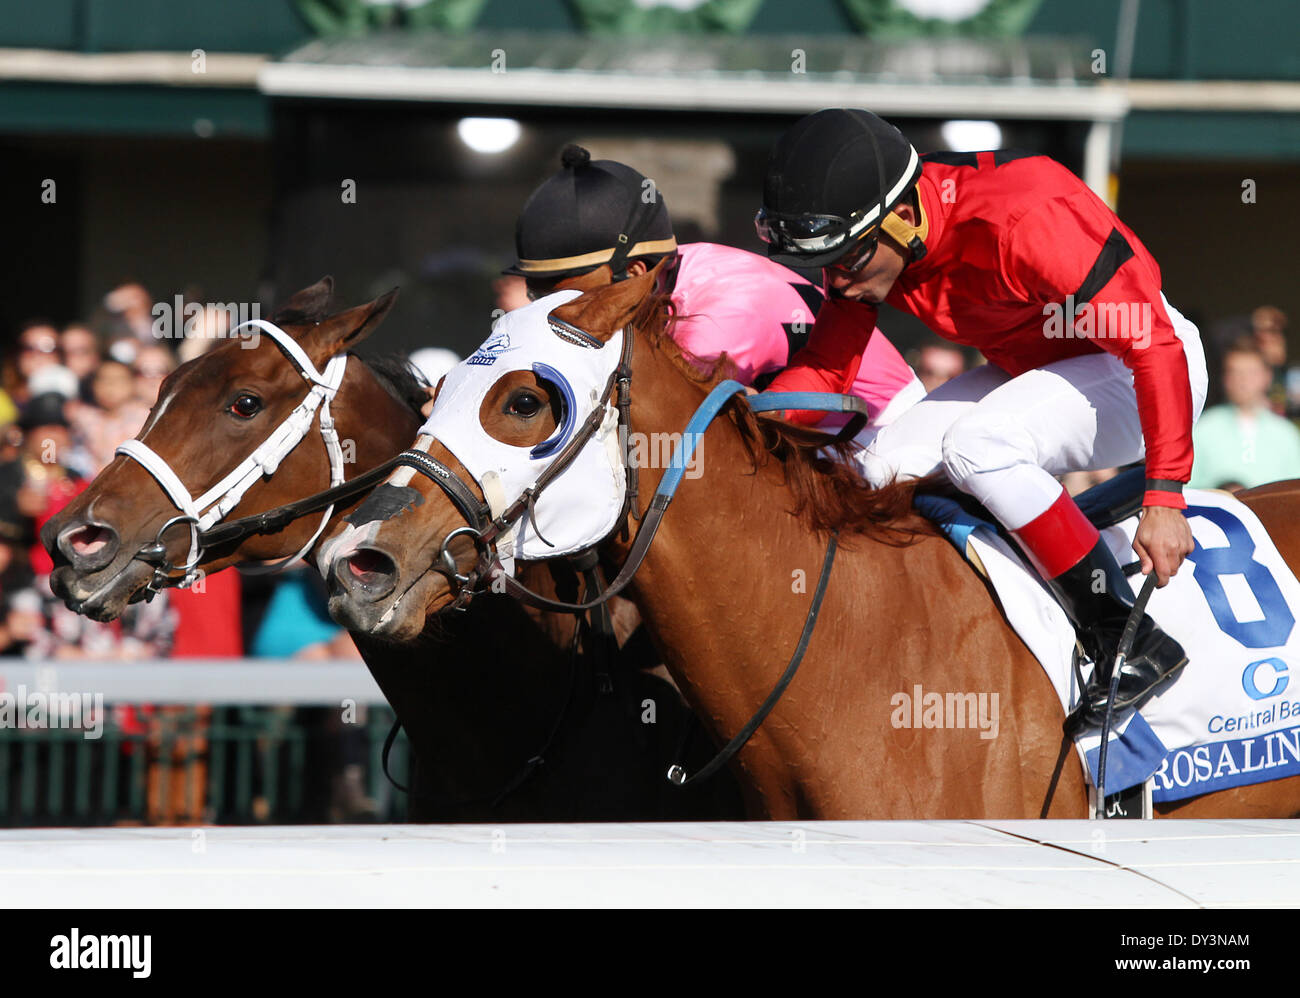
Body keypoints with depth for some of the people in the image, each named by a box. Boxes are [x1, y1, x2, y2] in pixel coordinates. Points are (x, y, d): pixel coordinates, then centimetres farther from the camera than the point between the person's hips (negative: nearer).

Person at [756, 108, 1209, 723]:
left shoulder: (1022, 224, -36)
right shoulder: (858, 241, -13)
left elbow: (1156, 348, -32)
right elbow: (823, 372, -5)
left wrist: (1164, 500, -35)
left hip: (1138, 371, -8)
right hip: (1025, 371, 8)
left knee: (975, 446, -31)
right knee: (883, 470, -10)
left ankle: (1133, 644, -22)